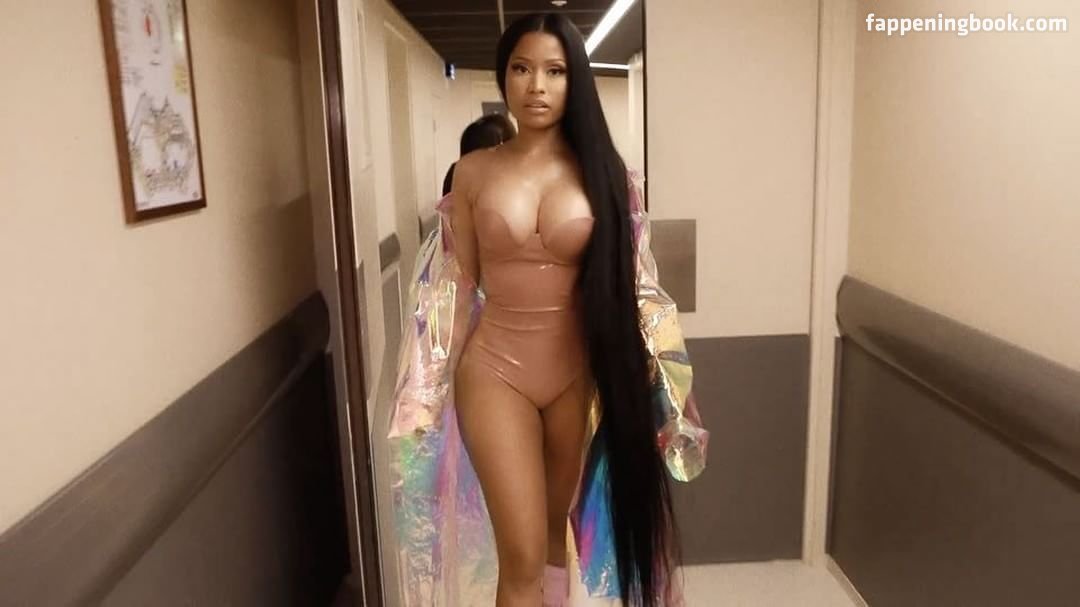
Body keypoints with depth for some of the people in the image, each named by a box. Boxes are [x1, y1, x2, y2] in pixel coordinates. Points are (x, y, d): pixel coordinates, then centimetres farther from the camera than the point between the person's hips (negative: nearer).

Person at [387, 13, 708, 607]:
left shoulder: (604, 173, -2)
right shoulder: (473, 172, 0)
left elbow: (628, 286, 2)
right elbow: (459, 286, 4)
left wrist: (641, 377, -1)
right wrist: (436, 388, 5)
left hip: (580, 373, 1)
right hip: (495, 371, -1)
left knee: (564, 532, 19)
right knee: (522, 556, -2)